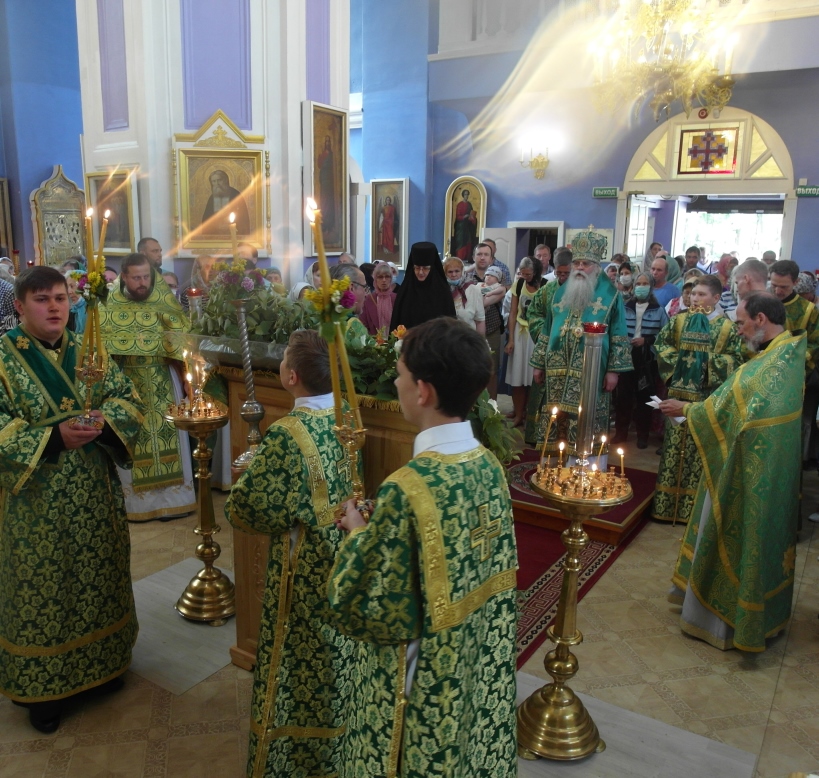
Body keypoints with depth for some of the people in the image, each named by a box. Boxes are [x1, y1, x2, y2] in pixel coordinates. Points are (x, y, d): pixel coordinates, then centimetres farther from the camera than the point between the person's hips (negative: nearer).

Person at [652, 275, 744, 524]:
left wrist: (709, 363, -16)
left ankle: (692, 504, 14)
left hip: (707, 397, -2)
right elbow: (660, 344, 9)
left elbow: (735, 358, -5)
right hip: (679, 393, 2)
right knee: (673, 445, 6)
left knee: (699, 448, 3)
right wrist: (676, 361, -5)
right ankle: (667, 502, 15)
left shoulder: (727, 327, -2)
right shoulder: (679, 320, 6)